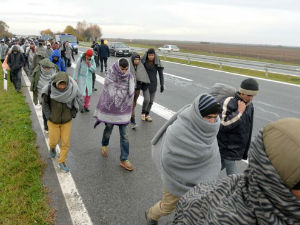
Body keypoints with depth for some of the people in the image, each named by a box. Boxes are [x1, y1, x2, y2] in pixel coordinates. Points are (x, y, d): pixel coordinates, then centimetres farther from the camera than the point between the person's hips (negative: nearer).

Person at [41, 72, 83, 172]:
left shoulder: (72, 90, -22)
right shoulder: (49, 90, -23)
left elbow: (79, 101, -3)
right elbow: (44, 103, -4)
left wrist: (73, 113, -5)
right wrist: (48, 116, -7)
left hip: (67, 120, 1)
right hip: (53, 121, 0)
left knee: (65, 142, 4)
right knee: (54, 141, 10)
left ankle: (62, 162, 24)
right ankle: (52, 147, 47)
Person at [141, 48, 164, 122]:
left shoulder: (157, 63, -9)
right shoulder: (143, 61, -11)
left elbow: (161, 74, -4)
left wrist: (162, 85, -6)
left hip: (153, 83, 2)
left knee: (151, 101, 8)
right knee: (147, 99, -14)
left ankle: (147, 115, 27)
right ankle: (143, 113, 12)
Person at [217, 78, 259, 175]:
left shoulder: (250, 106, 6)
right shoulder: (228, 102, -19)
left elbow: (248, 130, 15)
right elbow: (222, 125, -27)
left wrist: (245, 151, 20)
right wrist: (239, 112, -24)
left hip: (238, 149, 7)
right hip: (227, 148, -7)